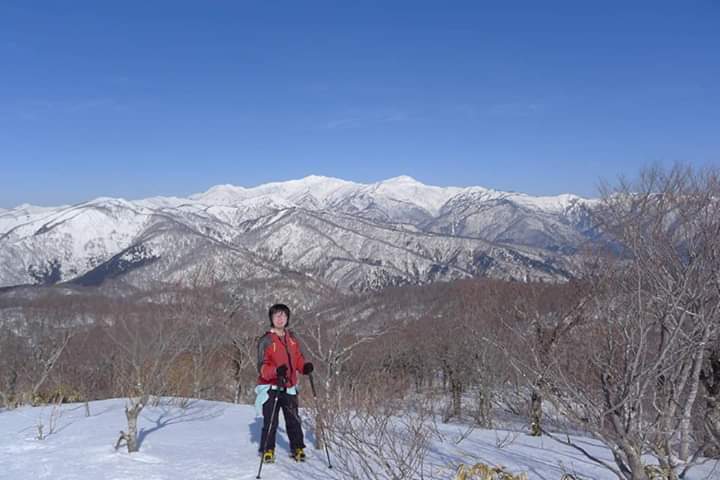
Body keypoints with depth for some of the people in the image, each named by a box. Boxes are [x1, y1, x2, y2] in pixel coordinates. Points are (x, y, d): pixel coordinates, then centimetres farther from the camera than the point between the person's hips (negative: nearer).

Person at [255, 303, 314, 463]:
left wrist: (305, 366, -7)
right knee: (270, 422, -3)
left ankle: (298, 448, 21)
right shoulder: (266, 340, -8)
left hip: (289, 387, 4)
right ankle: (267, 451, 13)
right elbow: (262, 367, -13)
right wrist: (276, 371, -32)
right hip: (271, 388, -4)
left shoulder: (292, 338, 9)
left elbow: (298, 358, 15)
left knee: (294, 421, 7)